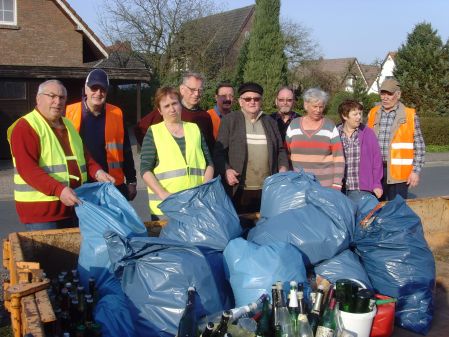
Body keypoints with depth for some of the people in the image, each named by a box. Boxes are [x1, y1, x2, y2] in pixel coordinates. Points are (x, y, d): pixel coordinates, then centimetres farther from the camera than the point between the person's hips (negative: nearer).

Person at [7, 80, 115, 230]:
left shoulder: (68, 125, 16)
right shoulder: (25, 127, -10)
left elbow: (83, 155, 19)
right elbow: (28, 169, -20)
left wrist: (97, 172, -2)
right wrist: (58, 190, -30)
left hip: (72, 206, 8)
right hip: (41, 211, -7)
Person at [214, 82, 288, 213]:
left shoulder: (270, 122, 15)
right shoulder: (229, 120, 3)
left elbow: (280, 149, 20)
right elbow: (219, 151, -1)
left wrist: (283, 167, 3)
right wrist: (226, 170, -16)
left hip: (267, 189, 4)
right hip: (239, 190, -3)